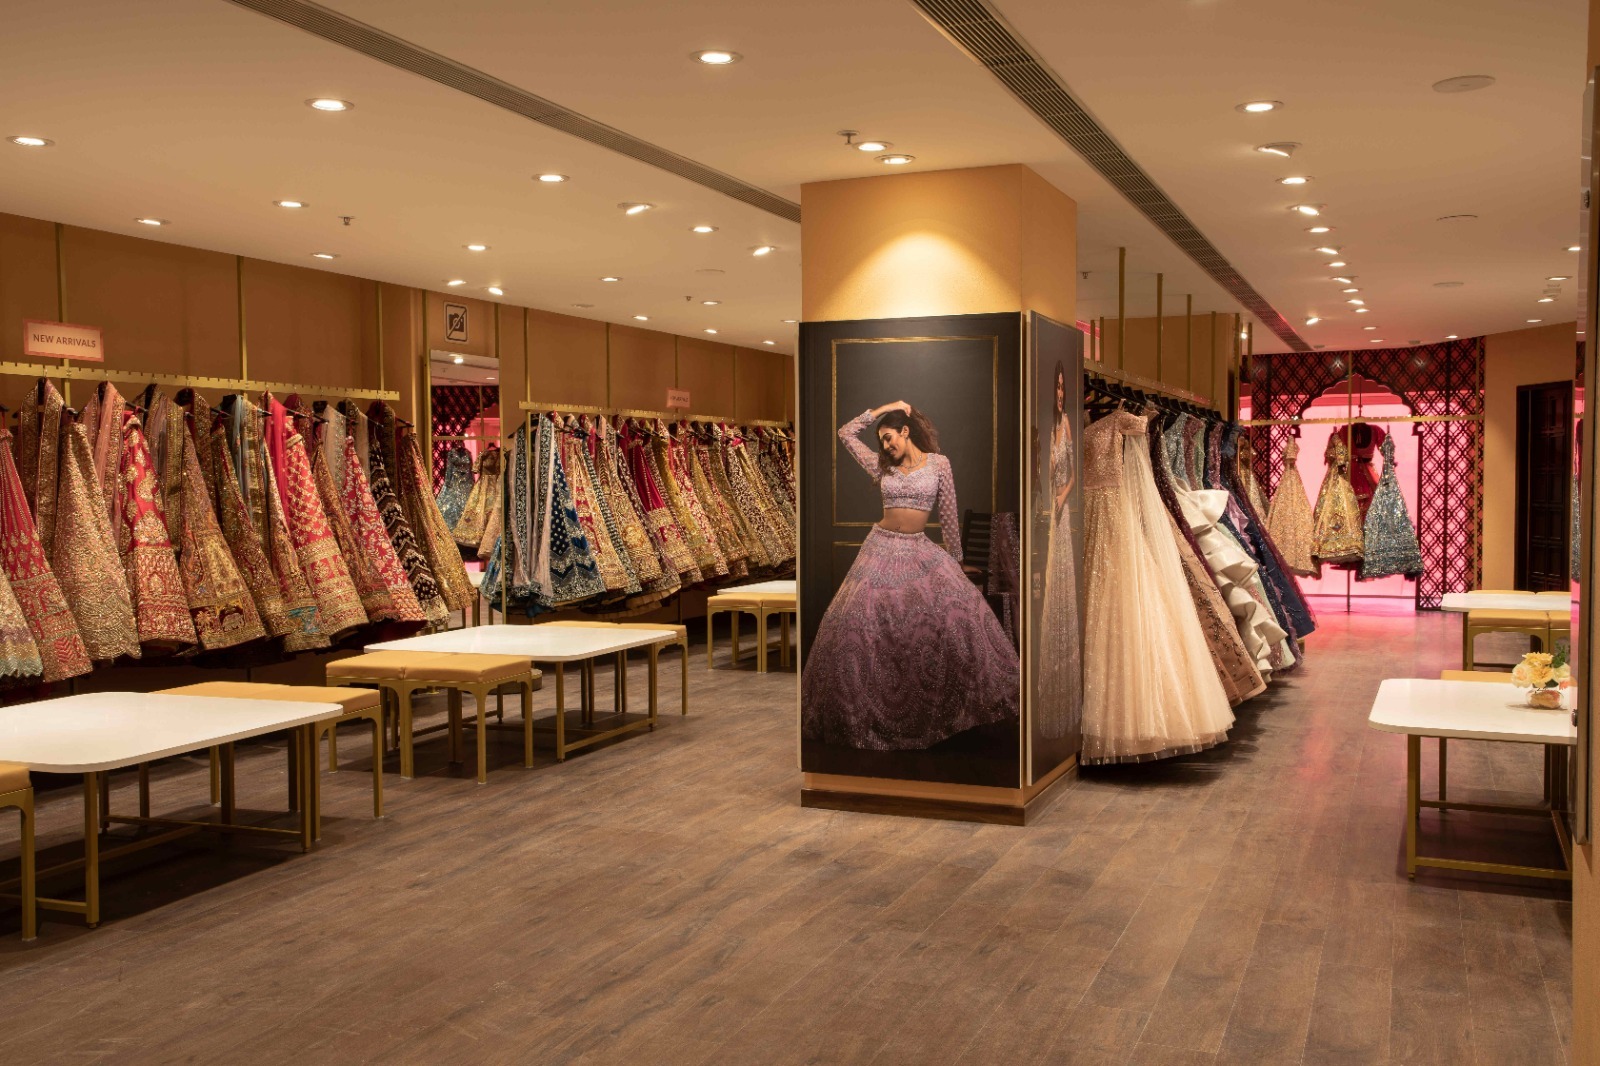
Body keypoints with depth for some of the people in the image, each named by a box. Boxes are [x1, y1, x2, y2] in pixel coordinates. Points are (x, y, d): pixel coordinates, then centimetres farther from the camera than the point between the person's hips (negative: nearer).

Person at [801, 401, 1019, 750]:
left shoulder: (938, 463, 0)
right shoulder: (882, 466, 7)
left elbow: (949, 513, 1)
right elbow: (846, 433, 11)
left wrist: (955, 559, 2)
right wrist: (882, 409, 8)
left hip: (921, 551, -2)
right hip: (882, 548, 2)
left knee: (957, 605, -19)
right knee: (858, 618, -6)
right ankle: (863, 707, 7)